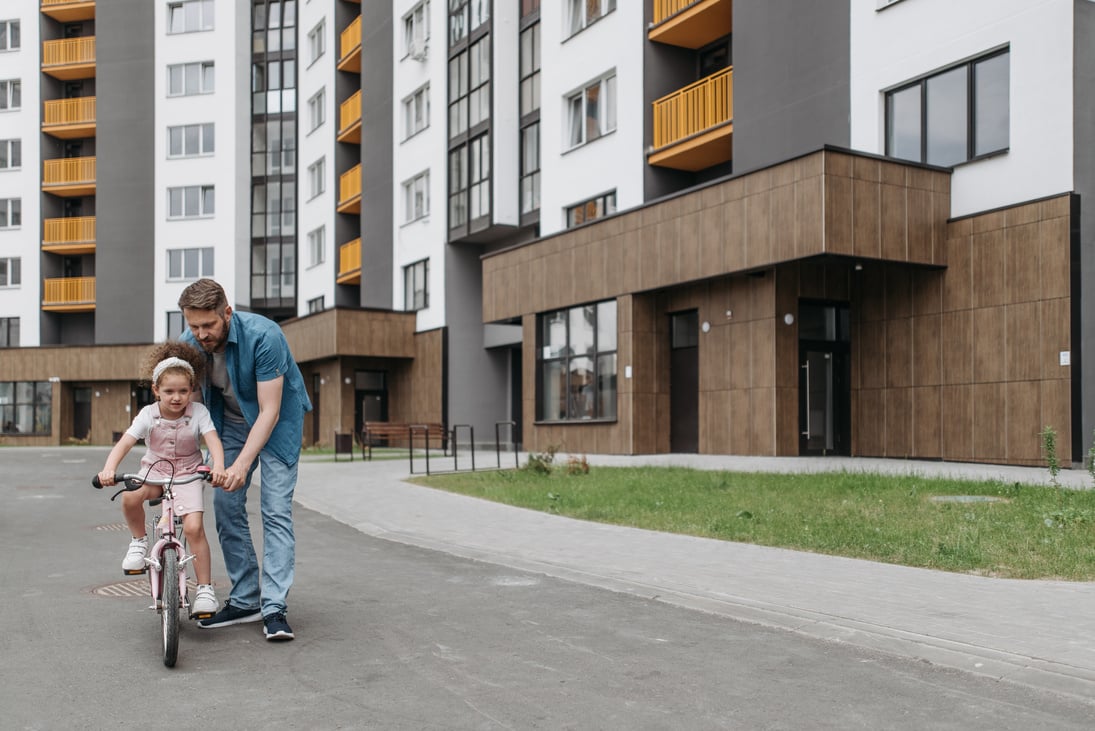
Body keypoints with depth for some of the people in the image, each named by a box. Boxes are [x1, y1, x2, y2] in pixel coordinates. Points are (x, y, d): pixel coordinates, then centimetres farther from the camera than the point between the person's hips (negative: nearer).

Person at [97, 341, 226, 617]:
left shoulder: (198, 412, -14)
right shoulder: (148, 414, -11)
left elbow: (213, 440, -27)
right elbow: (124, 442, -20)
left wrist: (218, 466, -48)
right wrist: (109, 468, -39)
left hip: (188, 474, -2)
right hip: (154, 470, 2)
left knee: (194, 527, -20)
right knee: (130, 497, -32)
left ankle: (205, 589, -7)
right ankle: (139, 540, -1)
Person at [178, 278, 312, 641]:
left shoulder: (263, 336, -33)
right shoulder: (189, 342, -16)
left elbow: (269, 411, -32)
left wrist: (242, 464, -39)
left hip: (277, 420, -5)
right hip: (230, 422, 5)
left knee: (276, 509, -12)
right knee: (226, 506, 0)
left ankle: (274, 607, -10)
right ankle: (244, 601, 10)